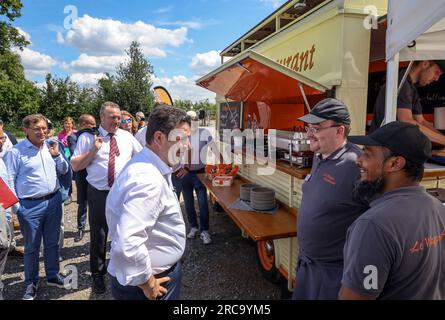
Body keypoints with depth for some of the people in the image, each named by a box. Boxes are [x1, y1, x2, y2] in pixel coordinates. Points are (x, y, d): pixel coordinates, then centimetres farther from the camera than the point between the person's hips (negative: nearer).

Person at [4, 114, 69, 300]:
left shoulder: (50, 146, 5)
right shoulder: (16, 151, -9)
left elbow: (64, 171, 11)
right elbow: (9, 180, -6)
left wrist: (57, 155, -6)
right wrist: (15, 206, -8)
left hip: (54, 201, 4)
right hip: (30, 206, -4)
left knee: (52, 242, 17)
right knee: (32, 247, 9)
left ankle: (52, 276, 35)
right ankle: (31, 284, 28)